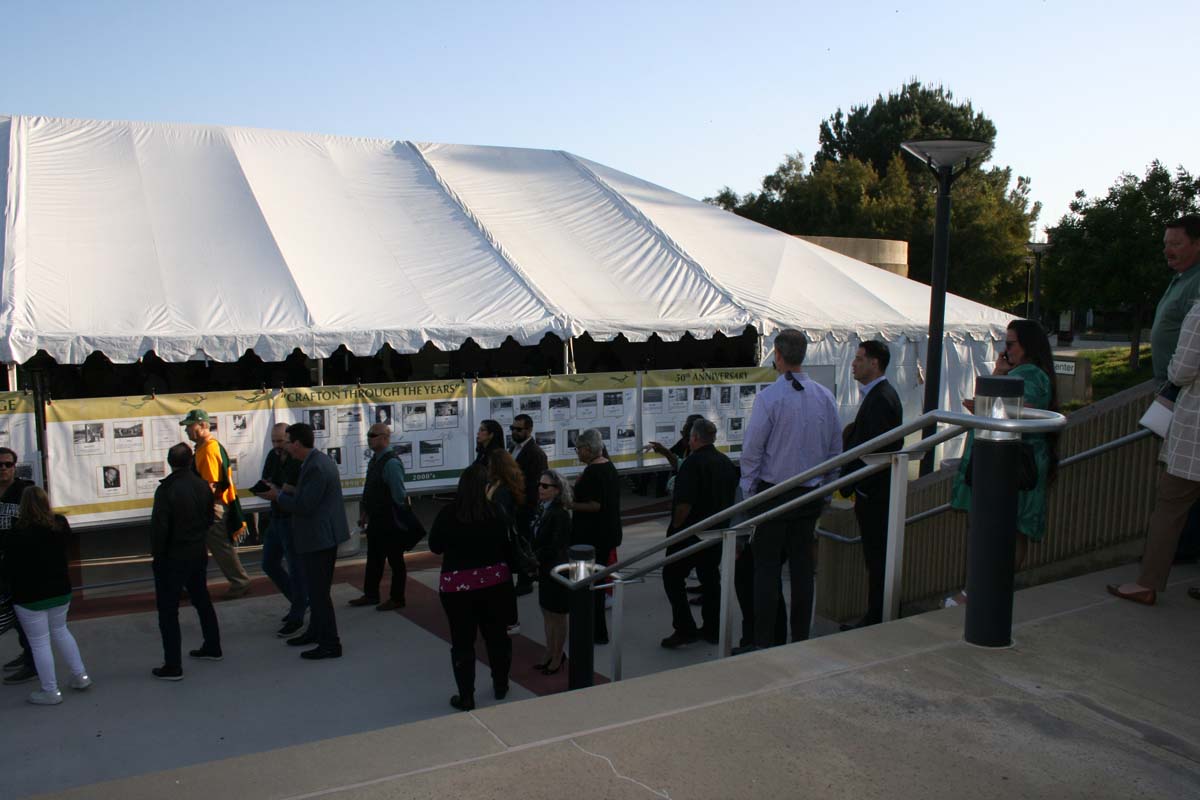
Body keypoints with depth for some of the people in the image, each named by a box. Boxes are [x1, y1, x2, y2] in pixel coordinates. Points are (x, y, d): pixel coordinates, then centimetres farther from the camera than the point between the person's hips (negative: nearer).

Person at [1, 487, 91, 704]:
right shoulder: (60, 525, -5)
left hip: (29, 597, -5)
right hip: (60, 591, 5)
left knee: (40, 643, 4)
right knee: (60, 631, 24)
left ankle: (50, 691, 11)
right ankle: (80, 676, 24)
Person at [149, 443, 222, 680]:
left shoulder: (166, 489, -19)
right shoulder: (203, 486, -2)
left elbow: (159, 526, -18)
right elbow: (209, 519, 6)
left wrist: (156, 554, -5)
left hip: (172, 558, -6)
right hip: (198, 553, 6)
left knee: (168, 611, 1)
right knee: (202, 601, 22)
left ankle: (173, 666, 2)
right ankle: (212, 647, 34)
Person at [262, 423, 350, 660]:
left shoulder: (316, 467, -23)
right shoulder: (317, 461, 11)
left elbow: (304, 505, -24)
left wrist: (279, 496, -9)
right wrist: (283, 493, 8)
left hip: (320, 537, -11)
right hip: (320, 536, 11)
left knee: (319, 591, -3)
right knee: (316, 588, 22)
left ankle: (330, 644, 5)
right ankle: (316, 632, 37)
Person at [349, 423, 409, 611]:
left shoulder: (391, 463, -21)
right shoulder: (375, 460, 9)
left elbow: (399, 495, -21)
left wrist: (398, 519, -17)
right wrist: (364, 512, 15)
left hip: (389, 522, -9)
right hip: (375, 520, 9)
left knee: (395, 560, 5)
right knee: (373, 559, 19)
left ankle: (396, 599, 16)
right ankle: (370, 595, 32)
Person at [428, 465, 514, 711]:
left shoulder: (448, 514, -11)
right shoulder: (495, 513, -9)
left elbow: (435, 547, 2)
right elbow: (505, 546, 0)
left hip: (457, 585, -1)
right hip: (495, 581, 2)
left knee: (462, 641, 9)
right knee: (496, 634, 18)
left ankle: (466, 697, 14)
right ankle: (500, 686, 32)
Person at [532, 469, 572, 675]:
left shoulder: (560, 515, -21)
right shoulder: (542, 509, 1)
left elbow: (555, 547, -22)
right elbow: (537, 540, 7)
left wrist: (537, 560, -16)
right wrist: (534, 561, -2)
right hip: (544, 569, 8)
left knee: (557, 615, 8)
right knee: (546, 612, 19)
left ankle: (557, 657, 23)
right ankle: (550, 653, 34)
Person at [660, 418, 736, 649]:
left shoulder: (693, 462, -18)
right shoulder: (727, 463, 7)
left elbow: (684, 503, -25)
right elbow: (732, 498, 16)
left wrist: (675, 527, -11)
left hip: (691, 533, -8)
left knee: (673, 577, 2)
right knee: (710, 578, 16)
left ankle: (685, 629, -2)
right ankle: (712, 629, 21)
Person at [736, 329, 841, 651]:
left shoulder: (769, 397, -13)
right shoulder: (825, 396, 2)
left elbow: (752, 449, -11)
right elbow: (836, 449, 9)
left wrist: (749, 491, 1)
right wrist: (825, 490, 18)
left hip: (774, 491, -5)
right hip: (811, 494, 5)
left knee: (767, 567, 2)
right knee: (803, 567, 11)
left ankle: (763, 642, 4)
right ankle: (801, 639, 18)